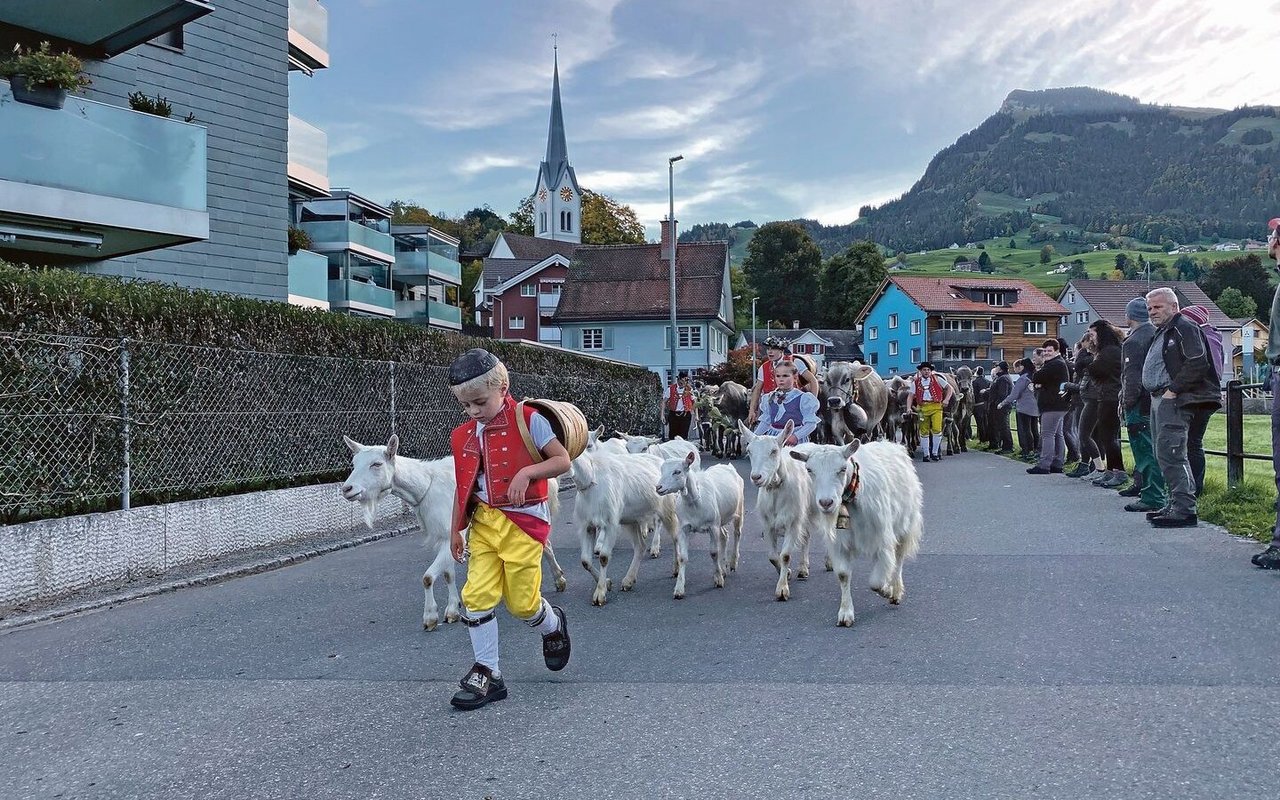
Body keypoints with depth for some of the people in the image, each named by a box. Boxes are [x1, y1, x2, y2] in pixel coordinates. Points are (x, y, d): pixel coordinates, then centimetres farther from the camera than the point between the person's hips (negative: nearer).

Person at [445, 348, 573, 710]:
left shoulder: (528, 421, -9)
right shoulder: (464, 435, 7)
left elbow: (563, 461, -8)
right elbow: (464, 485, 15)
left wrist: (527, 471, -23)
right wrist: (455, 529, 16)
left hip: (524, 521, -4)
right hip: (484, 523, 5)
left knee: (522, 602, 3)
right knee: (476, 596, -4)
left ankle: (553, 626, 38)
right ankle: (487, 674, 8)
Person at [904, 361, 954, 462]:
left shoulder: (937, 379, 7)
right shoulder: (915, 382, 9)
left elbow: (950, 388, 10)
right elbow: (910, 396, 7)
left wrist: (946, 400, -4)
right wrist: (909, 408, -7)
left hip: (936, 407, -1)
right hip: (922, 408, 1)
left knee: (937, 429, -11)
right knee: (924, 432, 6)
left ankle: (935, 453, 5)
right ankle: (926, 454, 16)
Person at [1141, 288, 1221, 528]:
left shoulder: (1184, 328, -8)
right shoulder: (1162, 333, 24)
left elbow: (1198, 363, -19)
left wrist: (1173, 390, -20)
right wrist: (1155, 394, 16)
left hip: (1174, 400, -11)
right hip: (1159, 400, 11)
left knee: (1171, 454, -15)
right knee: (1164, 455, 11)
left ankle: (1185, 510, -15)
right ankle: (1176, 505, 18)